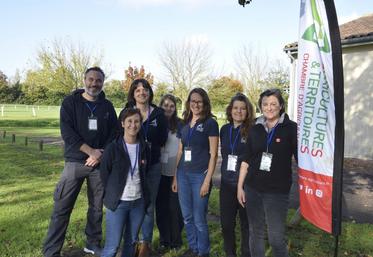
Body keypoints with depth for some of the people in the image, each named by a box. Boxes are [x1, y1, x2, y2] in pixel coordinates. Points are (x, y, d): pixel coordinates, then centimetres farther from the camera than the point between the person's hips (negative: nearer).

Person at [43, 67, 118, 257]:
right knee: (62, 207, -2)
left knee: (96, 206, 11)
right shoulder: (70, 102, 1)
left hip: (100, 163, 3)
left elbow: (113, 134, 4)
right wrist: (91, 151, -15)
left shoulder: (107, 106, 8)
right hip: (75, 162, -2)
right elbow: (67, 132, -9)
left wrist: (100, 155, -10)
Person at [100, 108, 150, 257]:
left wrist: (145, 196, 9)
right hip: (118, 202, -4)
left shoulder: (143, 147, 3)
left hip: (138, 202, 4)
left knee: (131, 242, 15)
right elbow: (104, 174, -4)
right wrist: (111, 196, 0)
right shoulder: (113, 148, -9)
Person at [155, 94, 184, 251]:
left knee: (175, 206, 4)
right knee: (161, 205, 10)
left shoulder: (180, 124, -3)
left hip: (176, 171, -2)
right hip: (160, 172, 2)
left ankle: (176, 239, 22)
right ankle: (164, 238, 27)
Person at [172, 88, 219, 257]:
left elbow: (213, 154, -9)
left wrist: (207, 180, -13)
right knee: (187, 217, 14)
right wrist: (175, 177, 11)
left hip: (200, 175, -5)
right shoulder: (185, 124, 9)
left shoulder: (210, 123, -7)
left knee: (199, 219, 4)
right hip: (183, 175, 5)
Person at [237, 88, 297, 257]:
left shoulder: (291, 128, -5)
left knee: (276, 238, 0)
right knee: (255, 233, 14)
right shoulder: (255, 129, 6)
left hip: (278, 191, -3)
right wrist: (240, 186, 7)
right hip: (252, 189, 4)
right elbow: (246, 160, 9)